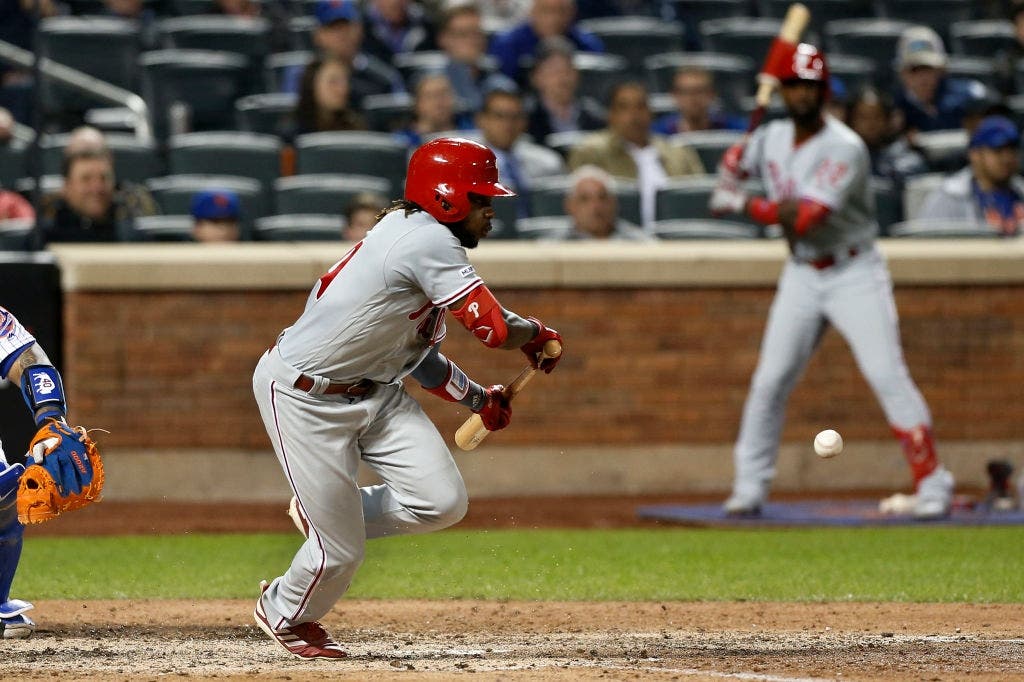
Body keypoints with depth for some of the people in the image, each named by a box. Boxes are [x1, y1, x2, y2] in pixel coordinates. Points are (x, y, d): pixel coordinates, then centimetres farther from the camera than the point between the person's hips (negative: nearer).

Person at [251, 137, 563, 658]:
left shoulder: (419, 237, 8)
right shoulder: (430, 242, -23)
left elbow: (416, 352, 17)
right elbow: (494, 330, -27)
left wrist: (477, 399, 11)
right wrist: (537, 333, -6)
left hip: (374, 391, 9)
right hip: (303, 395, -9)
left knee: (442, 502, -5)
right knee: (341, 551, -3)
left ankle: (328, 510, 20)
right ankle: (284, 612, 29)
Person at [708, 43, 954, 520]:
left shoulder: (845, 149, -20)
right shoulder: (771, 138, 1)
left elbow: (804, 218, -28)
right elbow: (735, 159, 24)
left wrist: (743, 205, -19)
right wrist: (727, 184, 1)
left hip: (855, 274, -6)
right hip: (802, 276, 6)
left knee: (886, 374, -14)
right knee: (770, 380, 1)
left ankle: (931, 484, -10)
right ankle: (749, 488, 11)